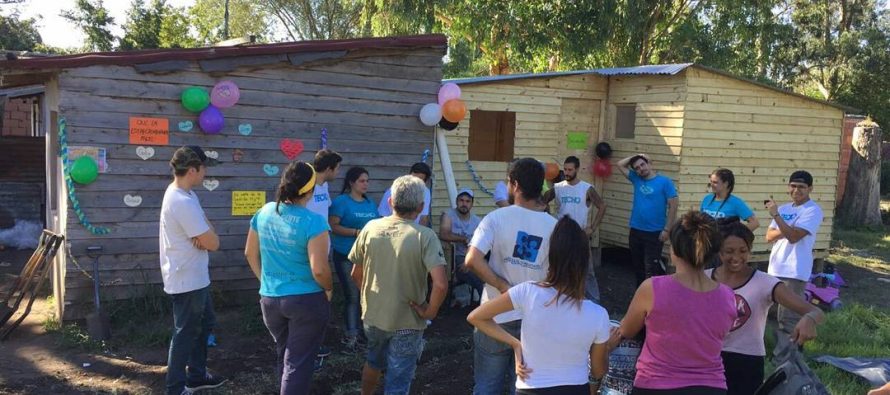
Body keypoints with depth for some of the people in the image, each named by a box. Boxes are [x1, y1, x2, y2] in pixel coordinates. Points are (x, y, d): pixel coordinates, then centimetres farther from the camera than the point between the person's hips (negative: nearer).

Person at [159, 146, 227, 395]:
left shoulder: (181, 193, 6)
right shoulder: (183, 202, -28)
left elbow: (203, 224, 6)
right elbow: (213, 243, -24)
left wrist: (202, 236, -15)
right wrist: (206, 237, -3)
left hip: (194, 276, 10)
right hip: (187, 280, -10)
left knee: (203, 324, 22)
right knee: (186, 333, 3)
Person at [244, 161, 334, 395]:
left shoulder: (264, 212, -2)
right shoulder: (313, 222, -21)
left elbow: (250, 254, 8)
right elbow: (319, 270, -23)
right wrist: (329, 289, -4)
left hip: (269, 299, 6)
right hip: (306, 300, -6)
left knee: (284, 355, 25)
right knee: (298, 362, 7)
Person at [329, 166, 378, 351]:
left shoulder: (371, 203, 12)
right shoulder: (341, 201, -7)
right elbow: (333, 226, -15)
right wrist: (357, 232, -21)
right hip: (346, 256, -6)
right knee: (352, 296, -4)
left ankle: (361, 330, 21)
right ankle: (351, 335, 5)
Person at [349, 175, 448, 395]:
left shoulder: (370, 228, -8)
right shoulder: (424, 236, -20)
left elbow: (356, 274, 2)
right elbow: (441, 284, -29)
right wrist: (430, 311, -12)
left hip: (372, 316, 5)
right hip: (407, 322, -4)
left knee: (373, 362, 32)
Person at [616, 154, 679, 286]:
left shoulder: (664, 182, -7)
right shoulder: (636, 179, 7)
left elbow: (673, 206, -9)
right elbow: (620, 164, 13)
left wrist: (667, 229, -13)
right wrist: (635, 156, 3)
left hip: (655, 233, -5)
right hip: (635, 231, 5)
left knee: (651, 268, -6)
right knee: (638, 266, 14)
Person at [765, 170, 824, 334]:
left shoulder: (813, 210, -9)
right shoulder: (784, 208, 13)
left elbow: (793, 236, -21)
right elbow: (769, 236, 7)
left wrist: (775, 214, -21)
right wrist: (786, 230, -11)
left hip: (794, 272, -8)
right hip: (775, 269, 8)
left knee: (788, 317, -7)